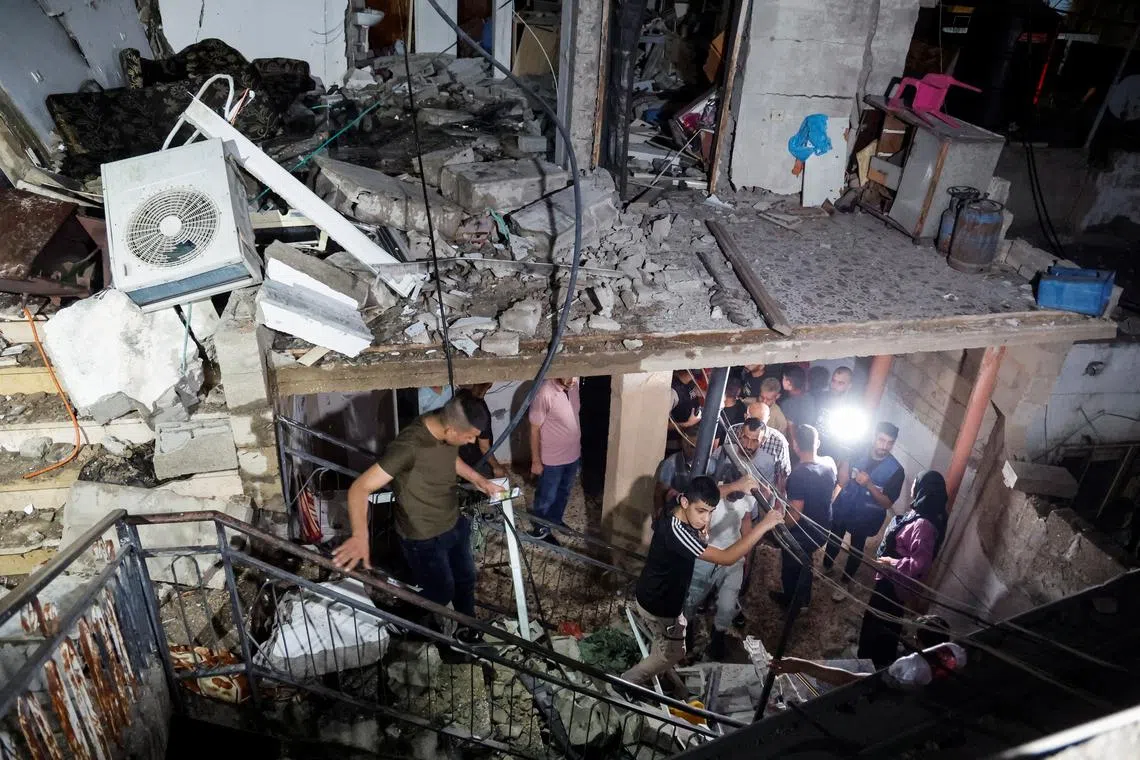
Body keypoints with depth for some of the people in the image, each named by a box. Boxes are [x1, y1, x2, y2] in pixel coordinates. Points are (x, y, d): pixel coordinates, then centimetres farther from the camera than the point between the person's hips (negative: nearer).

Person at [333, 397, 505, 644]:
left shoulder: (446, 431, -12)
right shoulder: (408, 445, -36)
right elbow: (360, 488, -36)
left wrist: (479, 480, 7)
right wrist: (360, 536, -50)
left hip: (455, 525, 7)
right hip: (424, 539, -7)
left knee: (465, 579, 24)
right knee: (441, 593, 14)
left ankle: (468, 628, 50)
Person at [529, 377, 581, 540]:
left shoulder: (574, 385, -9)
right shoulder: (544, 394, -29)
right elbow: (535, 429, -19)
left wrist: (578, 448, 16)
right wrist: (536, 461, -13)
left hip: (573, 454, 6)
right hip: (551, 459, -6)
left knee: (563, 492, 26)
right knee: (547, 497, 16)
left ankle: (555, 521, 49)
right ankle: (541, 529, 38)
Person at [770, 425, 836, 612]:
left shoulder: (799, 474, -34)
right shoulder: (829, 463, -12)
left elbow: (795, 515, -29)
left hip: (802, 533, -6)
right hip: (823, 528, 6)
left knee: (790, 567, 21)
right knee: (805, 562, 30)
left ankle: (790, 601, 45)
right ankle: (804, 600, 50)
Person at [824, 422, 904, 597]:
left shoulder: (896, 470, -21)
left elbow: (887, 503, -19)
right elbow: (842, 482, -17)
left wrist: (869, 484, -33)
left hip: (865, 518, -2)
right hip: (842, 509, 2)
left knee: (856, 551, 18)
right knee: (833, 542, 23)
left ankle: (844, 583, 41)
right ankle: (826, 568, 50)